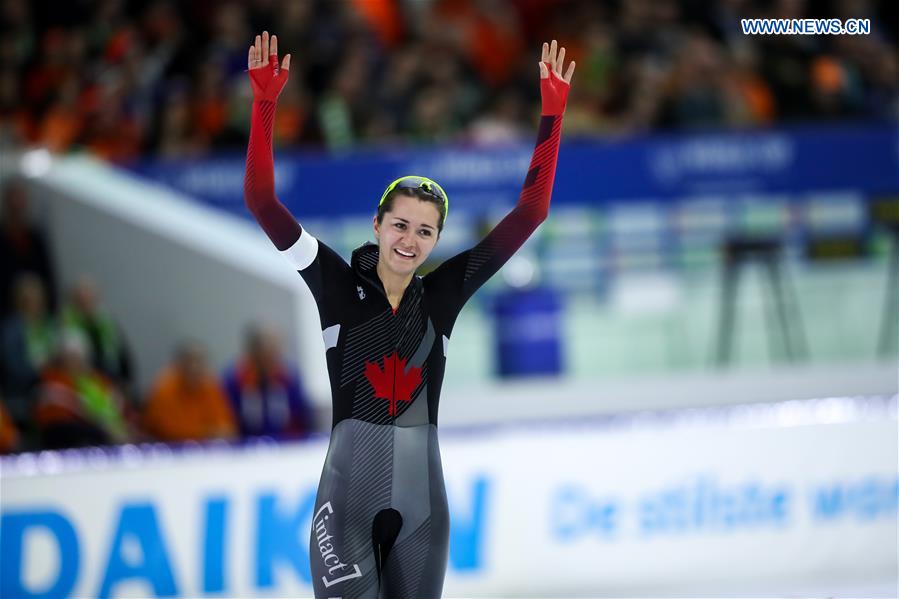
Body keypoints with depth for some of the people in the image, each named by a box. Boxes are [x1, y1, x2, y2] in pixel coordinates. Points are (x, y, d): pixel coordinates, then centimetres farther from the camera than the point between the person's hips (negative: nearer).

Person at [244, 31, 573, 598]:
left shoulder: (444, 293, 6)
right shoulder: (340, 284, 0)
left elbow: (530, 212, 6)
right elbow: (262, 201, -6)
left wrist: (553, 112, 1)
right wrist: (265, 103, -15)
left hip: (422, 500, 3)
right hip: (348, 493, -3)